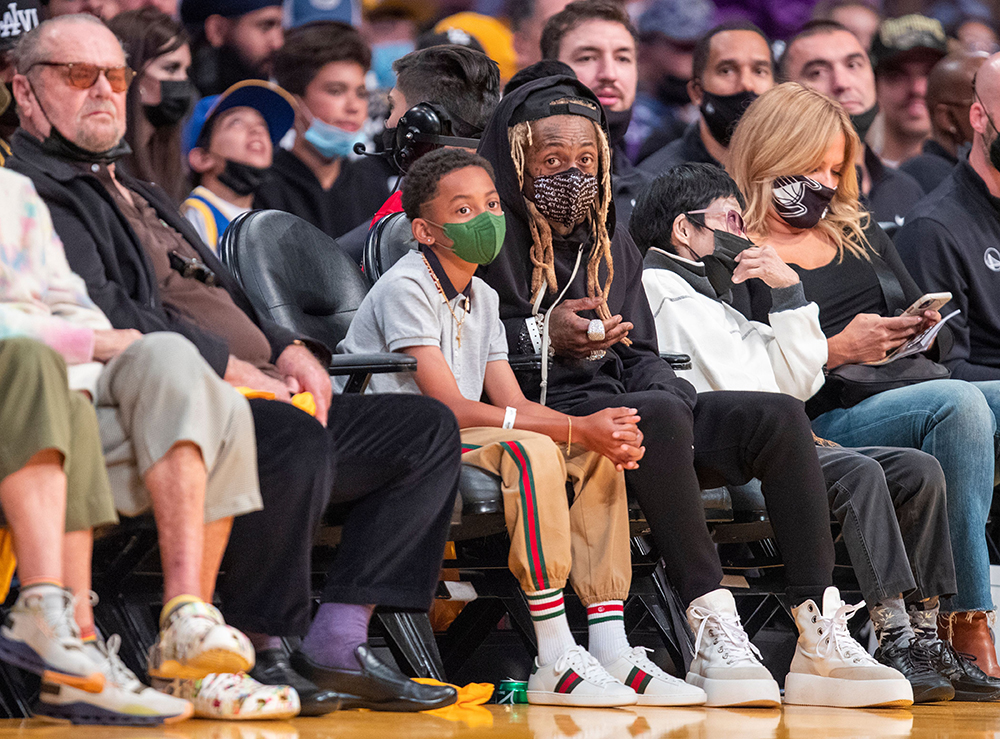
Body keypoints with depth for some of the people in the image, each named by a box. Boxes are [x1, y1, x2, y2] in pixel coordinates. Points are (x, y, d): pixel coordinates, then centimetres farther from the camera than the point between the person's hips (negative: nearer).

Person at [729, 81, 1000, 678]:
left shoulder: (862, 235, 26)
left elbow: (924, 323, 28)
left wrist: (926, 331, 6)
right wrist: (835, 351, -14)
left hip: (920, 390, 7)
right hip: (828, 422, -7)